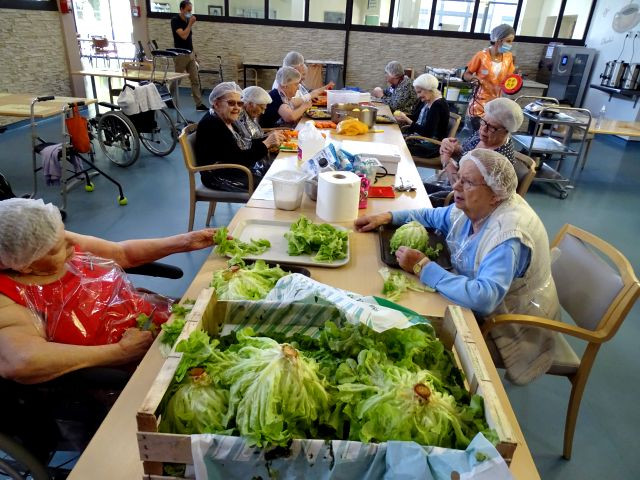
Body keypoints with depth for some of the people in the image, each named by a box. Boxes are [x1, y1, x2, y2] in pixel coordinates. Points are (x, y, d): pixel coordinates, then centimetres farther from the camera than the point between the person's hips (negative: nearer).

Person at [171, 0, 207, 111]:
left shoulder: (188, 21, 11)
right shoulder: (175, 21, -12)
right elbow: (183, 36, -25)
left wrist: (194, 55, 16)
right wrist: (190, 24, -18)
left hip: (190, 55, 7)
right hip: (180, 55, -7)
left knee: (195, 80, 2)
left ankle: (199, 104, 3)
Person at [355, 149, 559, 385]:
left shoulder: (508, 235, -33)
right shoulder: (474, 206, -7)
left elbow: (483, 298, -43)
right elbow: (433, 216, 10)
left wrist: (423, 267, -36)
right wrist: (387, 217, -4)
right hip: (476, 299, 7)